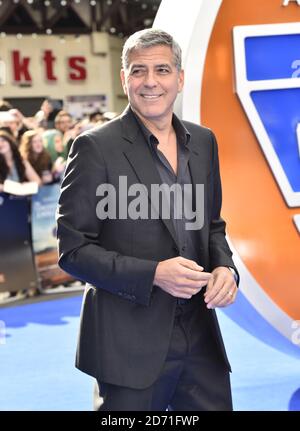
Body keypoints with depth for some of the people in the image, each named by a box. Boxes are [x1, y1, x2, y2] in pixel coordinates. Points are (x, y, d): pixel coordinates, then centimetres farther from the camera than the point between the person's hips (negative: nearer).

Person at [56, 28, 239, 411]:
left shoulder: (203, 142, 8)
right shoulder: (96, 148, -10)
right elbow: (73, 251, -10)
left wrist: (224, 268, -3)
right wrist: (153, 274, -21)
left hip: (201, 336, 5)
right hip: (130, 341, -5)